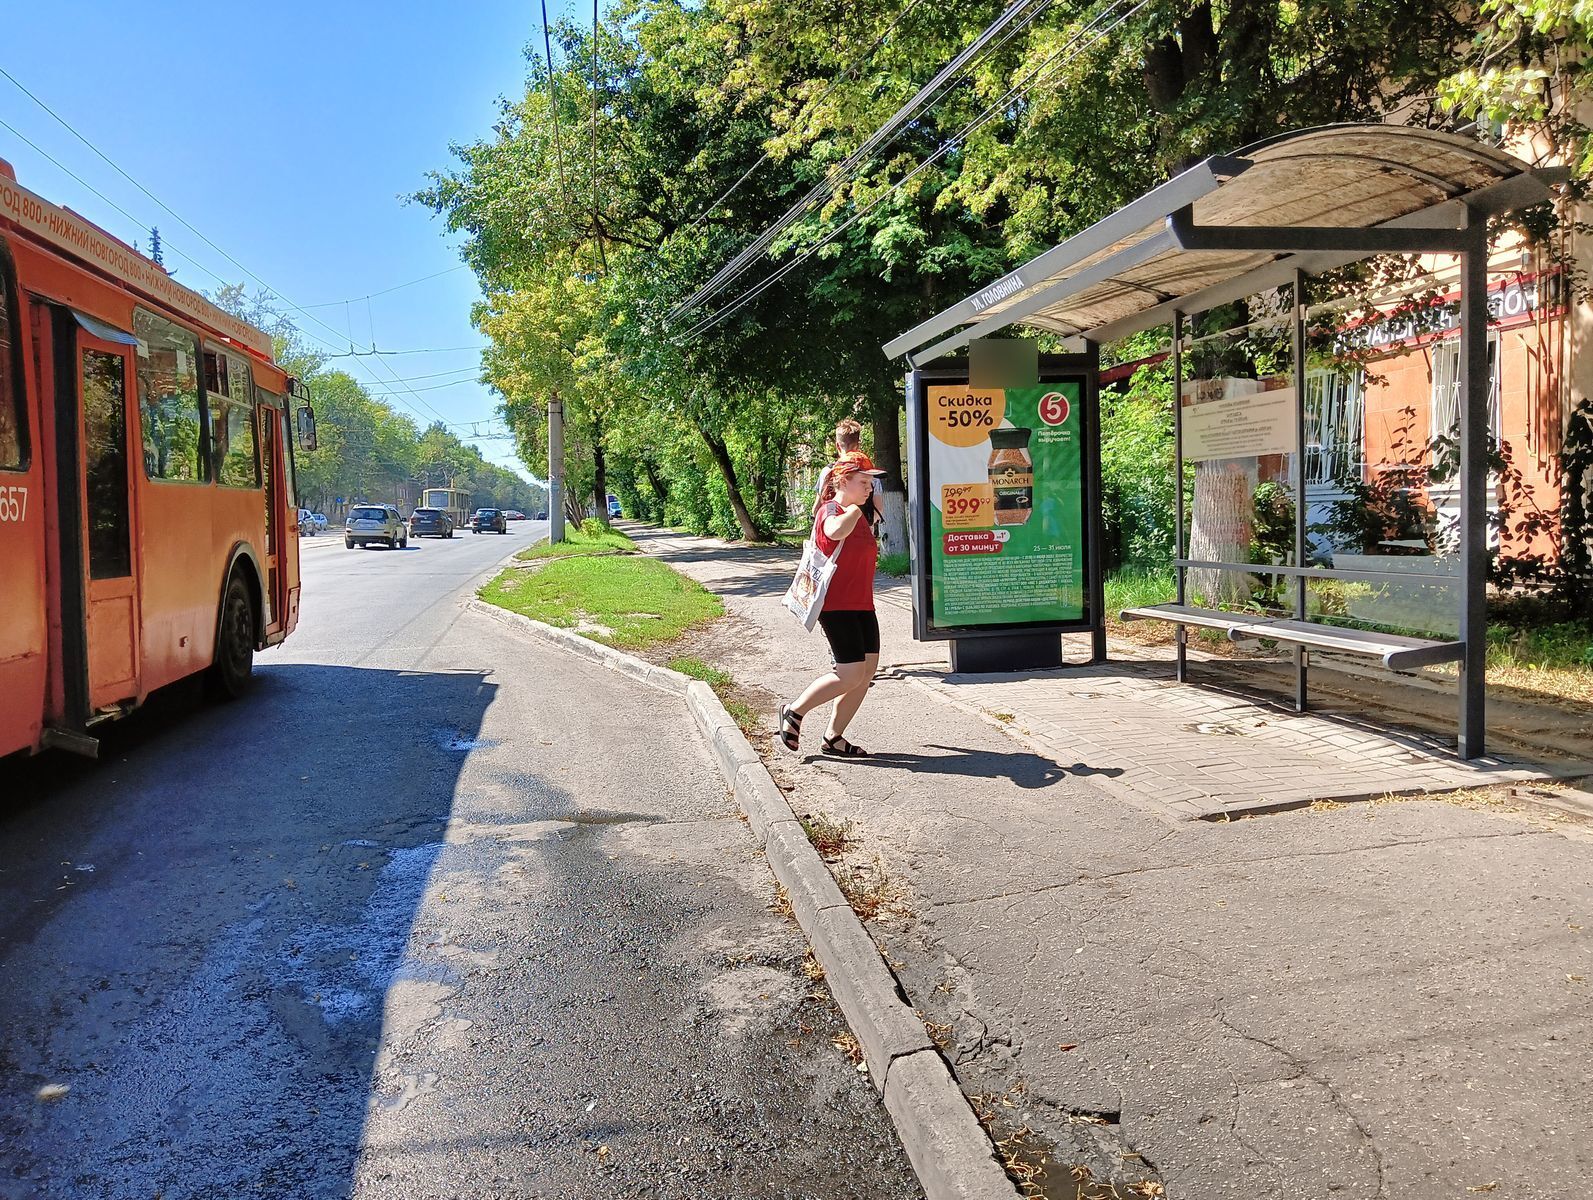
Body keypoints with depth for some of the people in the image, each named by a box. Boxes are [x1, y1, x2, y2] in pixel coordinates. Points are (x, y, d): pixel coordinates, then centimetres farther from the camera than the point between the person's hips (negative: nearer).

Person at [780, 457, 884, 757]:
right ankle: (794, 711, 5)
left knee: (869, 668, 4)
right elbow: (836, 531, -38)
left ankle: (833, 737, 12)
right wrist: (854, 510, -19)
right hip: (836, 605, -9)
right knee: (851, 674, -13)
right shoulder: (831, 510, -12)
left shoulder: (857, 514, 17)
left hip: (861, 605, 9)